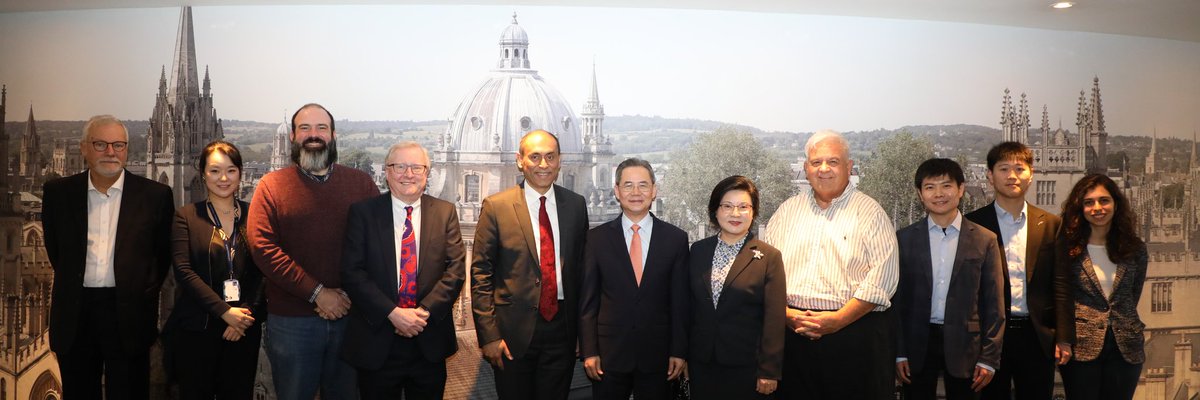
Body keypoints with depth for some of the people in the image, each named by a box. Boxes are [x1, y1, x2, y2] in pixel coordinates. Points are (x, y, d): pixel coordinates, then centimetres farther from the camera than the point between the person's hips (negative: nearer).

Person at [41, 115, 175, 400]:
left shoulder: (155, 195, -2)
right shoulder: (57, 192, 5)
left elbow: (164, 253, 7)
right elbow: (54, 248, 17)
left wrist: (146, 291, 7)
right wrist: (75, 283, 16)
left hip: (129, 315, -2)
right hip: (74, 314, 2)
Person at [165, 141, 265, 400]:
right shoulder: (187, 216, 1)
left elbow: (263, 271, 1)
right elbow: (183, 271, -8)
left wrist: (248, 312, -12)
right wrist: (225, 311, -14)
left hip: (245, 327, 1)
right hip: (197, 328, -1)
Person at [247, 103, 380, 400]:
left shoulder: (361, 183, 6)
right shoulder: (271, 186, 2)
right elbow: (262, 247, -9)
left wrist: (349, 295, -12)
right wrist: (317, 294, -15)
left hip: (351, 316, 1)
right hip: (292, 319, -1)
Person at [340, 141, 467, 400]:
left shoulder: (445, 212, 4)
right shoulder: (363, 212, -1)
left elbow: (456, 269, -2)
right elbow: (352, 272, -7)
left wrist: (425, 311, -15)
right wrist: (392, 313, -17)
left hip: (430, 342, 1)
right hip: (377, 343, -1)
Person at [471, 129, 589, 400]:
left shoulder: (576, 205, 5)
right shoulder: (496, 207, -5)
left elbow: (581, 266, 11)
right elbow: (480, 273, -5)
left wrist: (582, 326, 10)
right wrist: (488, 335, -9)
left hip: (562, 326, 3)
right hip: (514, 330, -2)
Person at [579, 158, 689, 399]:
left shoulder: (676, 239, 1)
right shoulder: (597, 238, 0)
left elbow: (680, 301, 2)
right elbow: (587, 300, 1)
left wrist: (679, 352, 0)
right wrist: (589, 351, -3)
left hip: (658, 355, 0)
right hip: (609, 353, 0)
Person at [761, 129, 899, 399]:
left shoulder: (869, 212, 3)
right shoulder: (788, 210, 13)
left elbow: (882, 278, -6)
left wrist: (838, 319, -13)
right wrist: (785, 312, -6)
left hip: (855, 332, -2)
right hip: (792, 334, 3)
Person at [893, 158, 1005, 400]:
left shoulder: (985, 240, 2)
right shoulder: (903, 239, 2)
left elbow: (993, 304, 2)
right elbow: (896, 299, 2)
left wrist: (989, 358, -2)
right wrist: (898, 353, -2)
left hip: (964, 345, 0)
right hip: (917, 345, 0)